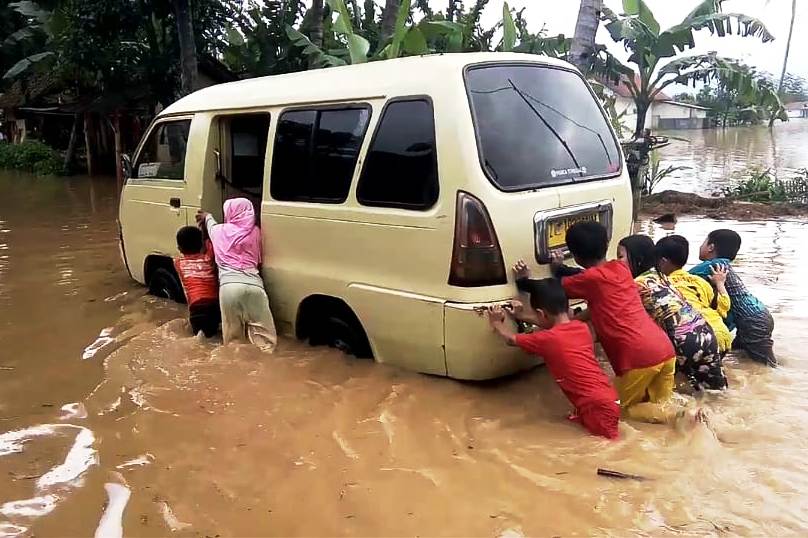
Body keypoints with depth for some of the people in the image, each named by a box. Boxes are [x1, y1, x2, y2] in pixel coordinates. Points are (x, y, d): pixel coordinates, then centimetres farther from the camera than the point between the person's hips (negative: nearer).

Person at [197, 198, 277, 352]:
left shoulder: (219, 231, 18)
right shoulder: (255, 231, 18)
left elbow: (210, 223, 43)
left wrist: (206, 216, 67)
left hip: (229, 286, 0)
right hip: (254, 286, 0)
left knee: (232, 339, 7)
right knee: (264, 338, -1)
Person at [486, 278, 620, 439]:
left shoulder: (547, 339, -9)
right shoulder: (582, 327, 9)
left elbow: (511, 339, 10)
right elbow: (554, 323, 32)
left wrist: (497, 323, 29)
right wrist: (519, 316, 36)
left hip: (599, 407, -8)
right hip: (609, 398, 8)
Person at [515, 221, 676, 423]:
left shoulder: (591, 279, -3)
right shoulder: (621, 267, 15)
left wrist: (523, 280, 24)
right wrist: (561, 268, 41)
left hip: (639, 358, -7)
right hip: (665, 349, 7)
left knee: (618, 407, 15)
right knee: (659, 403, 26)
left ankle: (673, 414, -6)